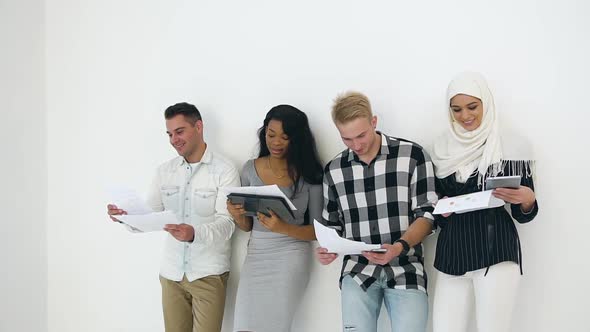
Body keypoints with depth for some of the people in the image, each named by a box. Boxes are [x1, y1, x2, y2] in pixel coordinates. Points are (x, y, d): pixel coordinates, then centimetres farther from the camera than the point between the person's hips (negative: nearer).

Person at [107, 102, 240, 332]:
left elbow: (226, 223, -15)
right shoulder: (164, 171, 8)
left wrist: (194, 233, -34)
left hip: (208, 273, -4)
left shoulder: (224, 171, -8)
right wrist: (127, 216, -17)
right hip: (171, 271, 4)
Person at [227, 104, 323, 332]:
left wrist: (284, 228, -21)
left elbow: (318, 230, -4)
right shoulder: (250, 169, 5)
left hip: (290, 257, -3)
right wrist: (237, 215, -10)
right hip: (256, 256, 3)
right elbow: (247, 226, 12)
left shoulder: (309, 174, -5)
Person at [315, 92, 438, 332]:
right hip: (358, 271, 2)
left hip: (405, 269, -2)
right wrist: (329, 249, -5)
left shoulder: (413, 155, -3)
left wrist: (400, 246, -21)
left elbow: (427, 214, -4)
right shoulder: (333, 170, 7)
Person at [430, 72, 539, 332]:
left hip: (495, 250, -3)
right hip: (452, 252, 4)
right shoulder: (442, 148, 9)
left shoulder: (511, 147, -2)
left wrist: (528, 200, -19)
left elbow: (523, 215, 2)